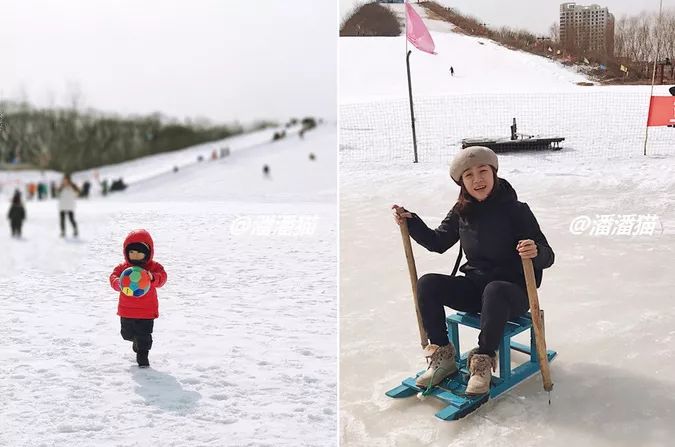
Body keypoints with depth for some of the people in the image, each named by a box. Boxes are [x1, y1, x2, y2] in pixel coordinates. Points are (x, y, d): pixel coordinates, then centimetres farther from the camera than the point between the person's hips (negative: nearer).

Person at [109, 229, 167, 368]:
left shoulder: (153, 267, -9)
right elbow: (113, 277, -13)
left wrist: (153, 277, -46)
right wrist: (119, 283, -36)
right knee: (127, 333, 21)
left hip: (146, 311, -4)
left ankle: (142, 356, 14)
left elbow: (162, 277, -24)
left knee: (144, 335, -3)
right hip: (127, 310, 4)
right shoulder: (122, 267, -2)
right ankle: (136, 341, 52)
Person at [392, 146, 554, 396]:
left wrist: (535, 252, -41)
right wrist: (410, 222, -2)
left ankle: (483, 362, -21)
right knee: (428, 284, -16)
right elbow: (438, 243, 13)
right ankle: (443, 356, -6)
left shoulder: (516, 210, -14)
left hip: (513, 291, -5)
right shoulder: (462, 211, 0)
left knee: (494, 291, -39)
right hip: (474, 286, 5)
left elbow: (547, 256, -16)